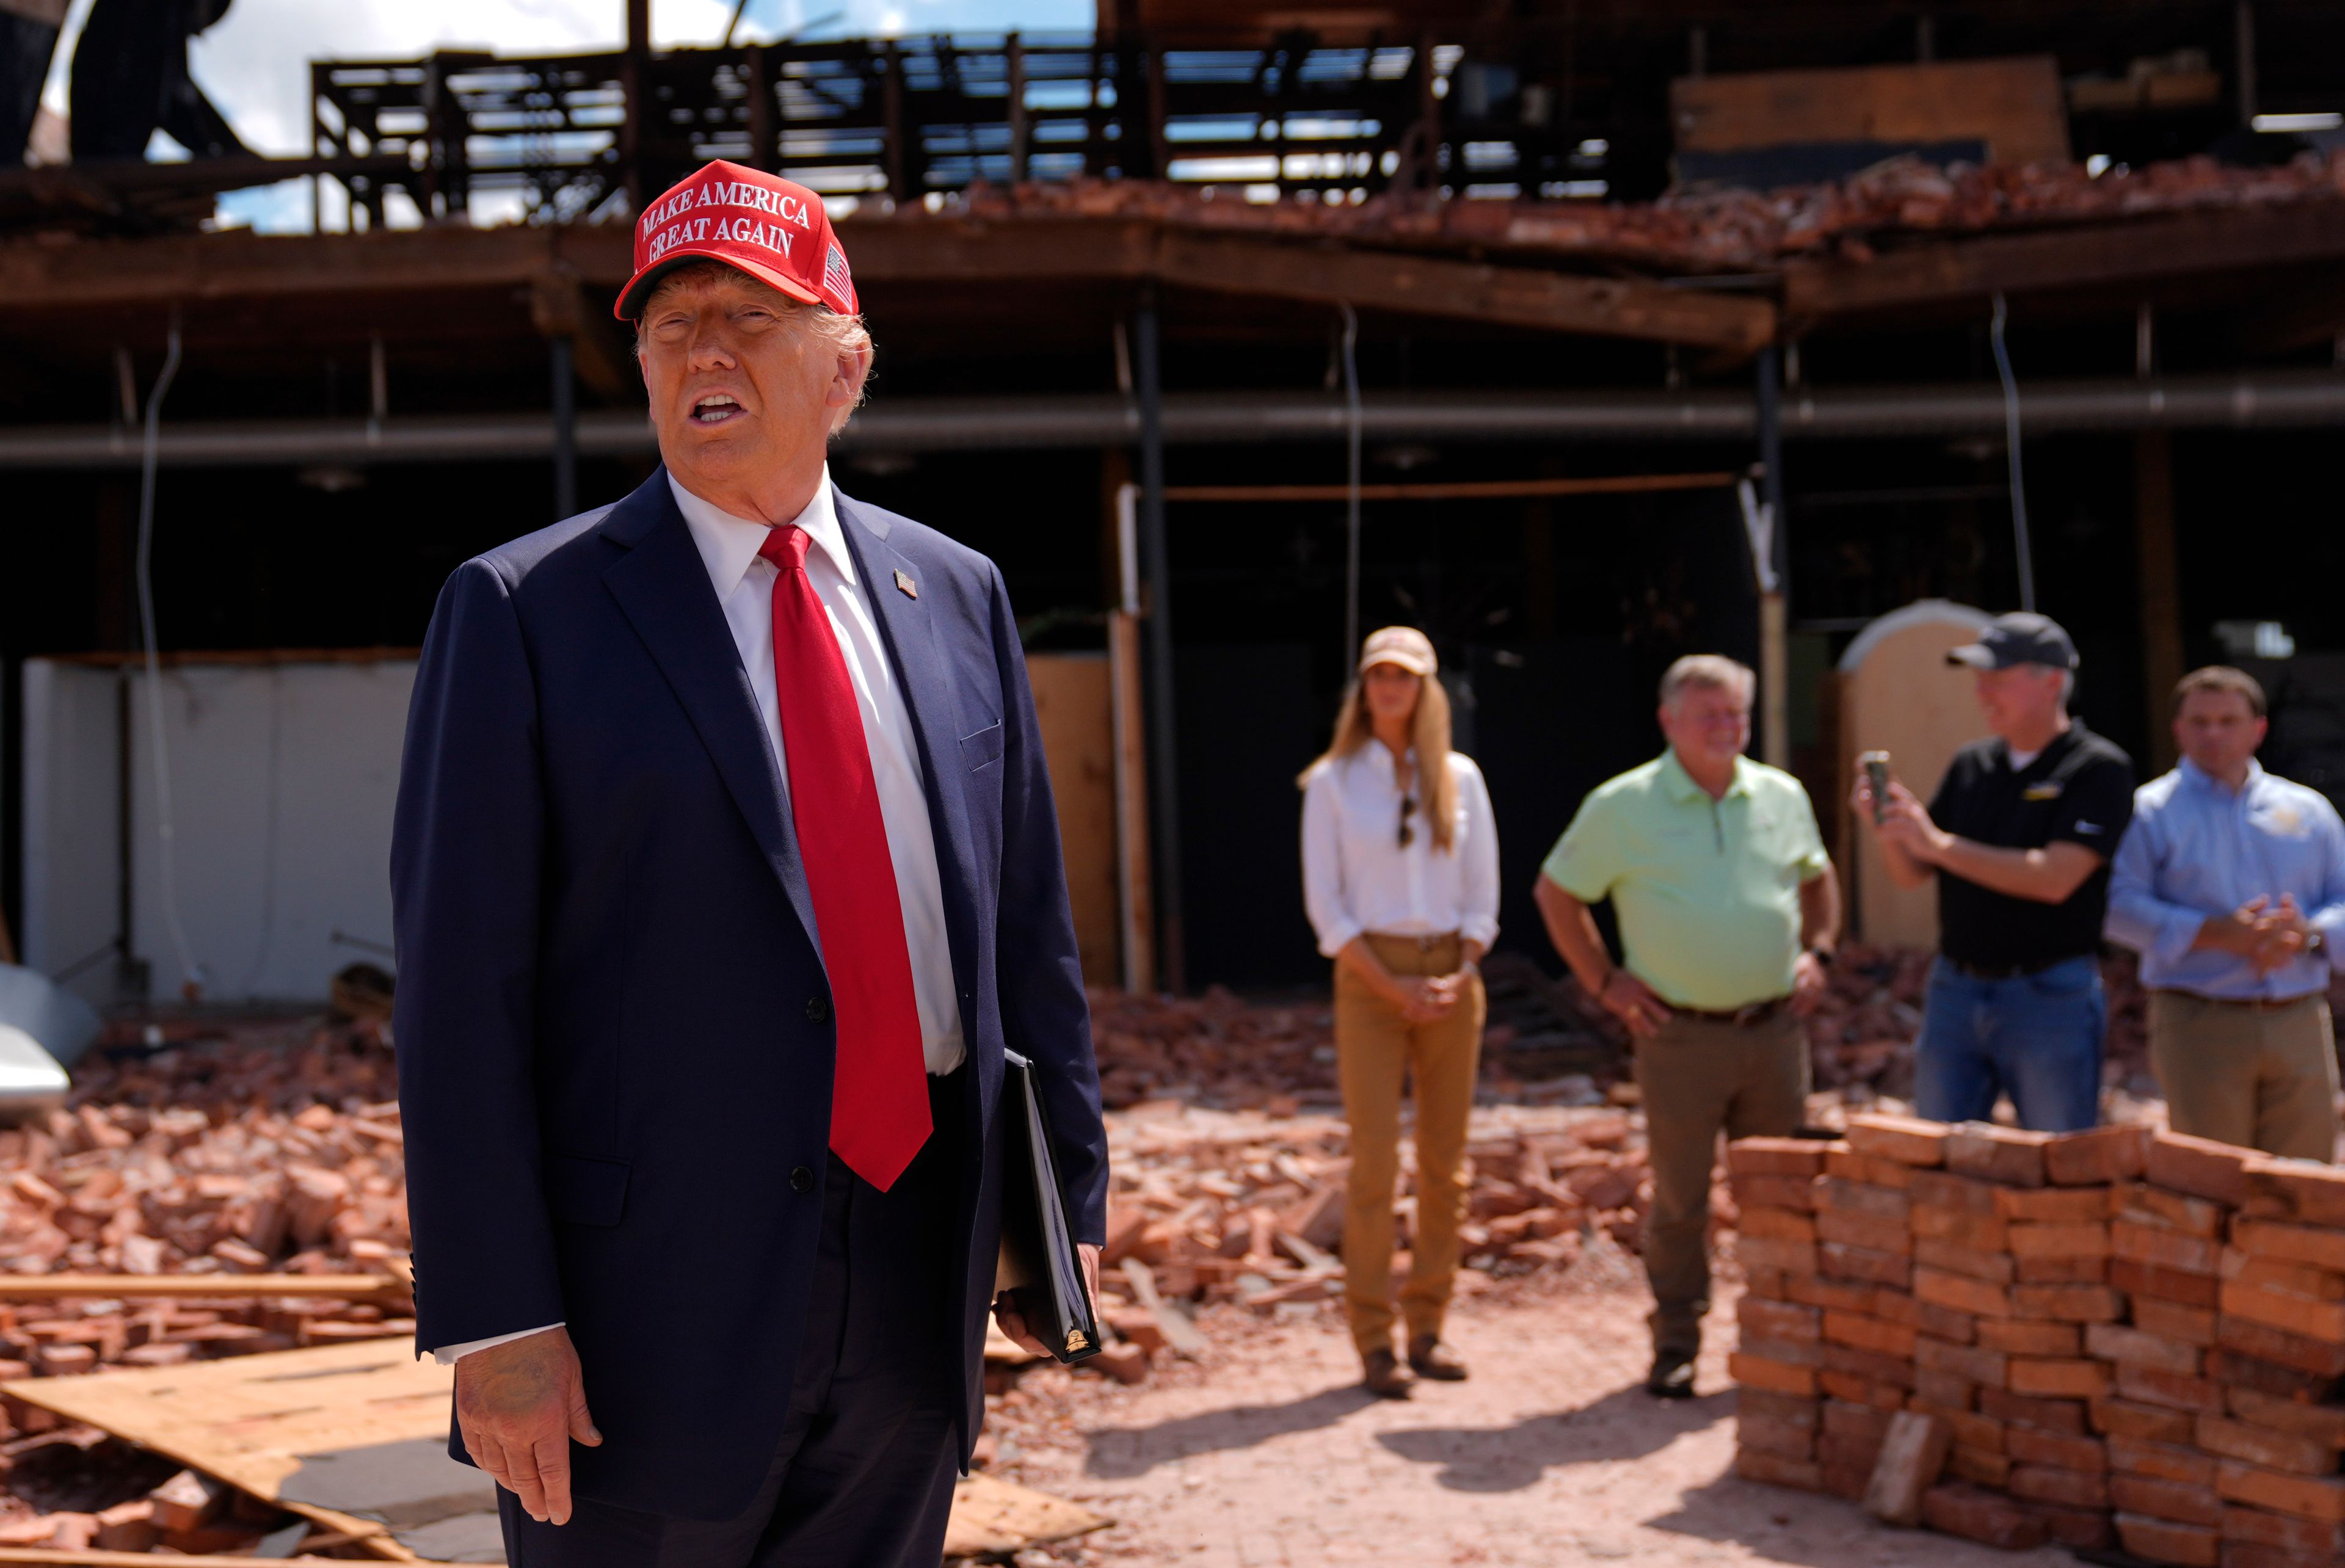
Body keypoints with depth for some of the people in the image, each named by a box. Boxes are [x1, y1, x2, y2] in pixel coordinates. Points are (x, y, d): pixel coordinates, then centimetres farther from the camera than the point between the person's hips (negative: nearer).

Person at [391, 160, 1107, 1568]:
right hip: (652, 1306, -4)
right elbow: (461, 988, -9)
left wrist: (1069, 1194, 11)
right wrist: (496, 1322, -14)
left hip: (916, 1280, 4)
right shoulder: (522, 610, -5)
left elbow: (1030, 922, 12)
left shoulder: (954, 594, 8)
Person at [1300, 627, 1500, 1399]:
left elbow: (1483, 890, 9)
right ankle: (1374, 1341, -3)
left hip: (1452, 978, 3)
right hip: (1369, 979, -3)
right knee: (1374, 1160, -8)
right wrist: (1393, 988, -11)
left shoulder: (1460, 777, 8)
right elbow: (1325, 903, -2)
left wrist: (1458, 978, -6)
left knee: (1445, 1160, 4)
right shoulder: (1333, 781, 2)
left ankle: (1427, 1326, 13)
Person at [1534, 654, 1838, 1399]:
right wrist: (1604, 981, 0)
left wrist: (1818, 953, 10)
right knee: (1681, 1200, 3)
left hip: (1775, 1026, 3)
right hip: (1681, 1036, -3)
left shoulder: (1783, 796, 8)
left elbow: (1817, 877, 25)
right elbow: (1556, 892, 5)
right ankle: (1675, 1346, 16)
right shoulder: (1622, 806, -3)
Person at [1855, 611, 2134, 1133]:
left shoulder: (2099, 770, -7)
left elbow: (2054, 879, -19)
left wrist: (1941, 844, -21)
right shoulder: (1971, 765, 10)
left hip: (2049, 994, -5)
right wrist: (1885, 830, -11)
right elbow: (1912, 873, 11)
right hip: (1955, 989, 6)